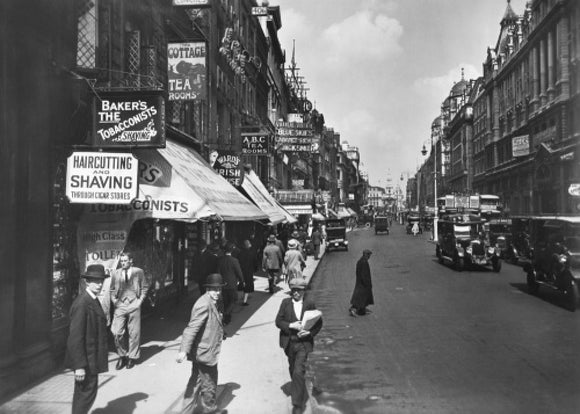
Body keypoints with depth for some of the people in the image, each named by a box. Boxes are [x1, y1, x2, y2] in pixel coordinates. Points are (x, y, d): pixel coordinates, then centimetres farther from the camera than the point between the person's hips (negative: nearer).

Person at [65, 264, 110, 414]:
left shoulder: (93, 300, 9)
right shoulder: (81, 303, -22)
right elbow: (75, 336, -24)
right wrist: (79, 365, -24)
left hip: (91, 357, 10)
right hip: (85, 359, -10)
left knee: (82, 393, 19)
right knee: (87, 392, -3)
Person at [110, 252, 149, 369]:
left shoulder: (138, 272, 3)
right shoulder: (116, 273, 8)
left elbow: (145, 287, 9)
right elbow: (112, 289, 17)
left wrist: (140, 300, 0)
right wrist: (114, 300, 4)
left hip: (134, 305, -1)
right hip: (120, 306, 1)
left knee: (134, 333, 4)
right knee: (117, 333, -6)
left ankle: (132, 357, 18)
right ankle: (122, 356, 12)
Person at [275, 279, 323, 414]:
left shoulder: (310, 304, -3)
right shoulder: (285, 303, 0)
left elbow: (318, 323, 4)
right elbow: (278, 321, -3)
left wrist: (310, 332, -13)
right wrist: (291, 325, -19)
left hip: (303, 343, -3)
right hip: (289, 343, 3)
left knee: (298, 372, -12)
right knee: (293, 371, 18)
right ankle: (303, 396, 41)